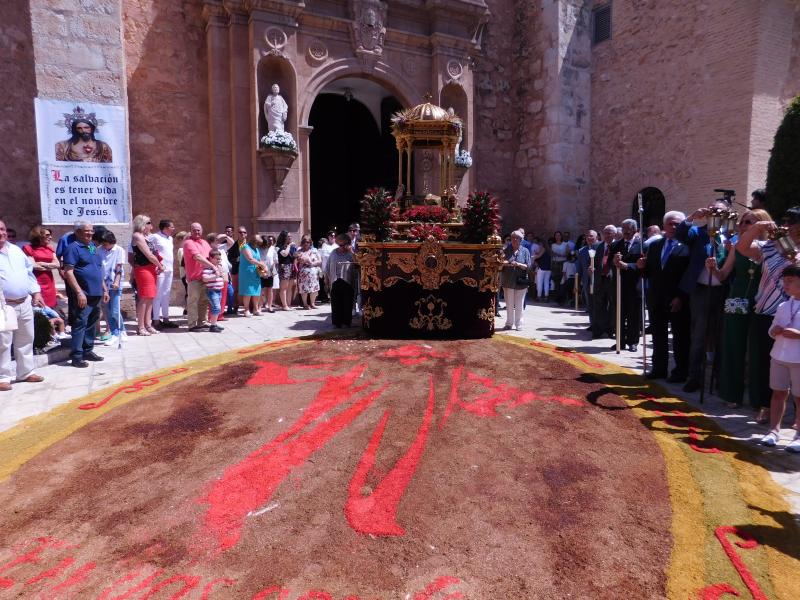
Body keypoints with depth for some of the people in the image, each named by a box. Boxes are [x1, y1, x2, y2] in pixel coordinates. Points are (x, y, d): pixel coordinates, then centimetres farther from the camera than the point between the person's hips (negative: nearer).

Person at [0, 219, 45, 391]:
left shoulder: (16, 250, 14)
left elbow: (29, 271, 19)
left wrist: (36, 292, 11)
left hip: (25, 303, 6)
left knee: (26, 339, 13)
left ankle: (26, 372, 24)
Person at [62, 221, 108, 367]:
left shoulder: (93, 247, 18)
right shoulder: (73, 248, -8)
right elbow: (68, 272, -15)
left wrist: (104, 289, 20)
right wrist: (79, 292, -20)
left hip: (96, 294, 8)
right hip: (83, 294, -8)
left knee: (92, 324, 14)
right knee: (80, 324, -7)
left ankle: (88, 351, 24)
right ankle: (76, 356, -3)